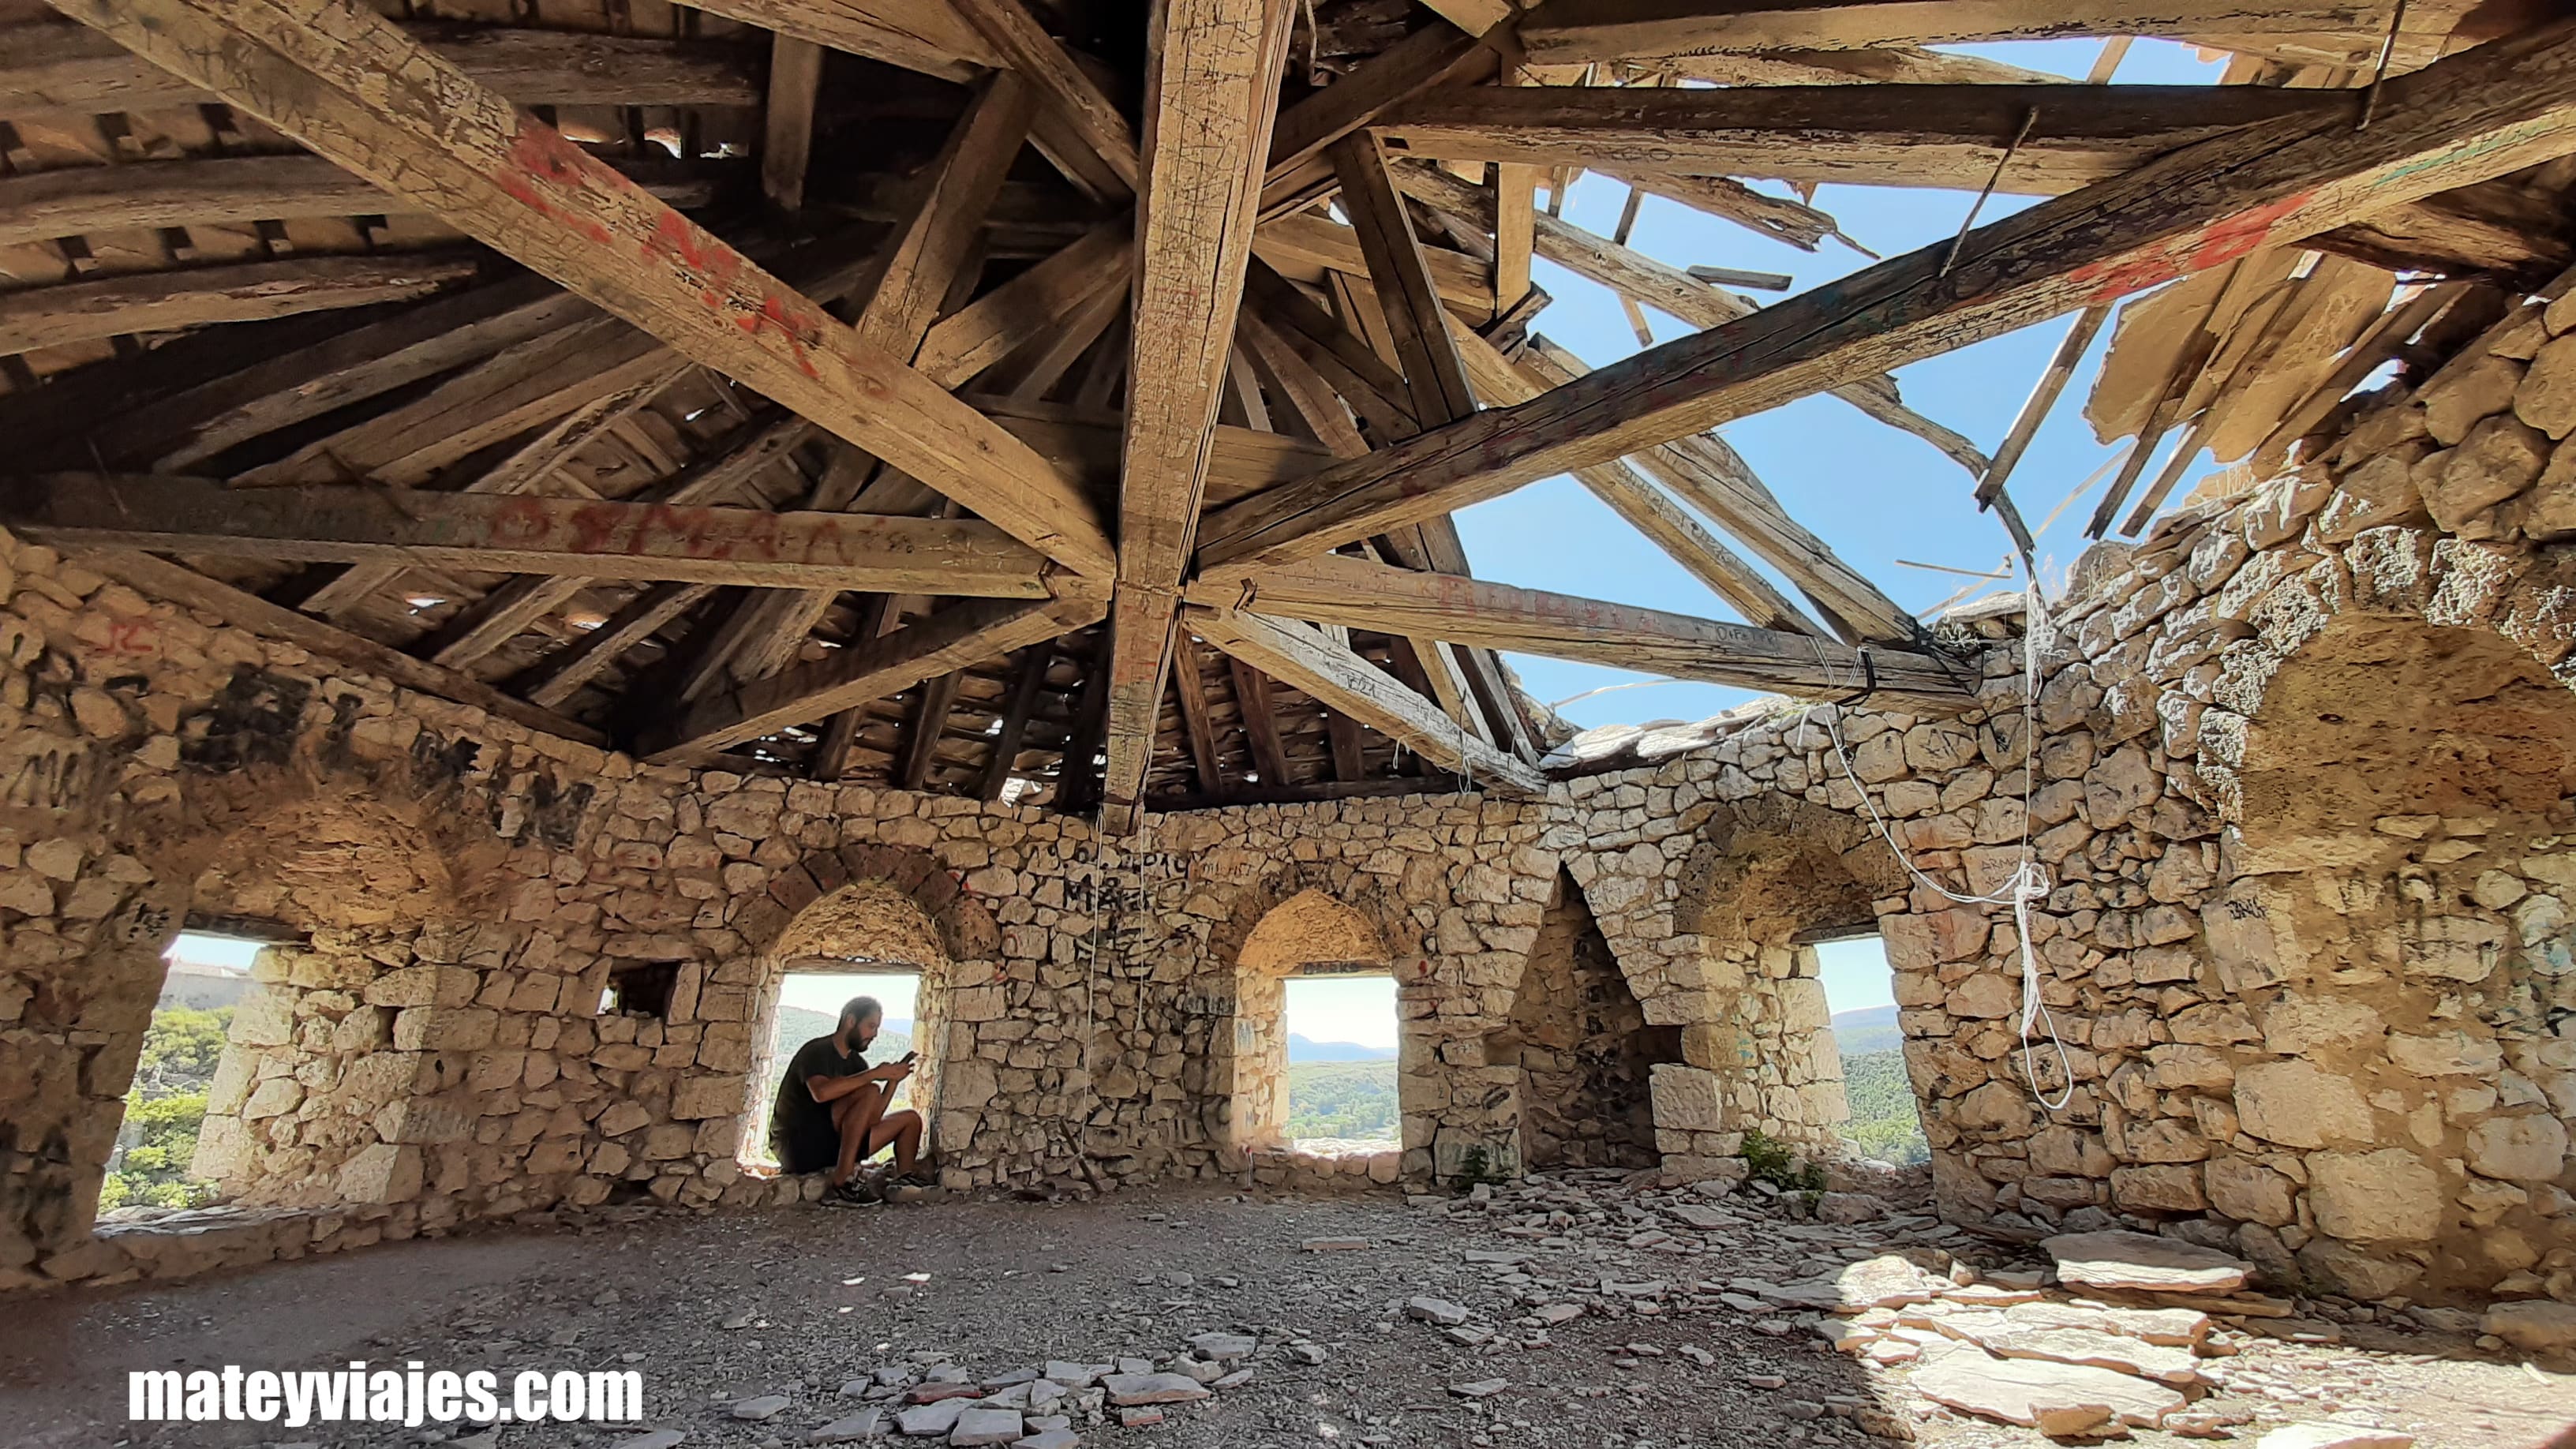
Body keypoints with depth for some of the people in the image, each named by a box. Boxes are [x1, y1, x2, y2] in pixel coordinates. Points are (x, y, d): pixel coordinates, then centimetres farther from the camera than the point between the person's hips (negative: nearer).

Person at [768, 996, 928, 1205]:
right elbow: (821, 1092, -33)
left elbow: (873, 1118, 6)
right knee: (869, 1092, -27)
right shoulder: (817, 1051, -10)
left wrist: (893, 1079, -7)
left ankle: (904, 1180, -14)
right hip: (799, 1147, -8)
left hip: (831, 1147, 8)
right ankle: (842, 1180, -29)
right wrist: (873, 1074, -27)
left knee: (910, 1119, 6)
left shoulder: (856, 1062, 14)